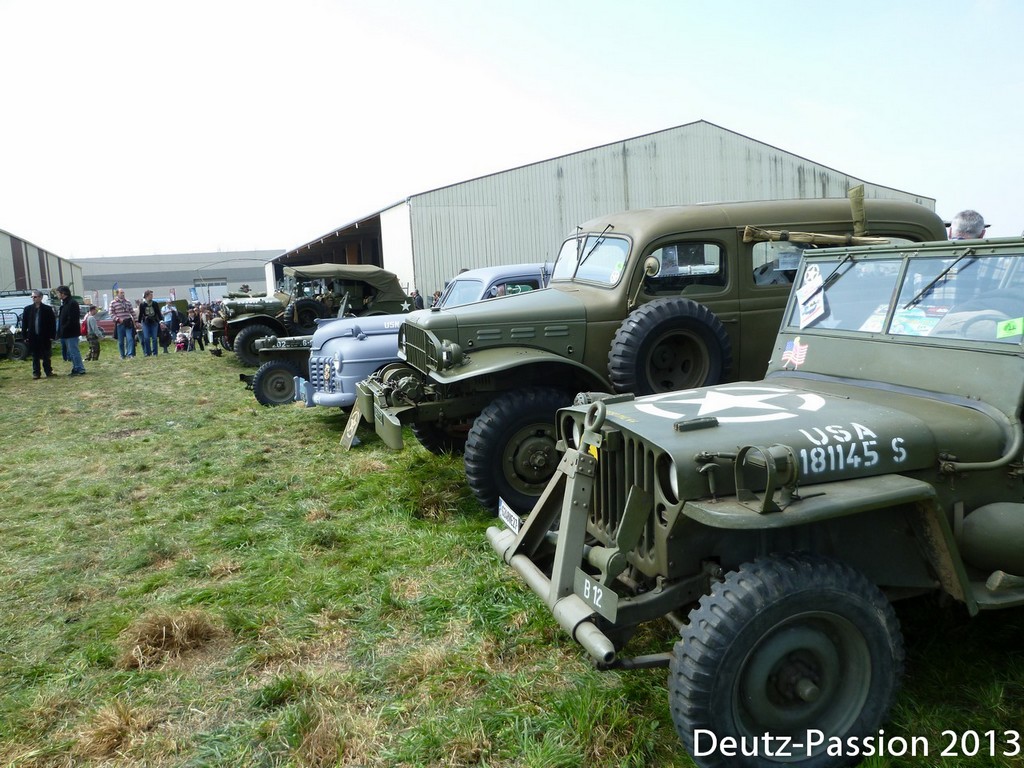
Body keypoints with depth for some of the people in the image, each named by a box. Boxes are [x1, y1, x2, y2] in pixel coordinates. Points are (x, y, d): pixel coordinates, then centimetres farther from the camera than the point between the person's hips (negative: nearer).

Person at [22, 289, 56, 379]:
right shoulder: (27, 309, 5)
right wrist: (25, 336, 1)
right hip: (33, 337, 2)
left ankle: (48, 371, 15)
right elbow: (24, 323, 6)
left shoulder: (48, 309, -2)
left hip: (45, 337, -2)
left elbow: (53, 323, -2)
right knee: (35, 356, 7)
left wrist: (52, 335, -7)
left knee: (46, 356, 6)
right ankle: (36, 373, 13)